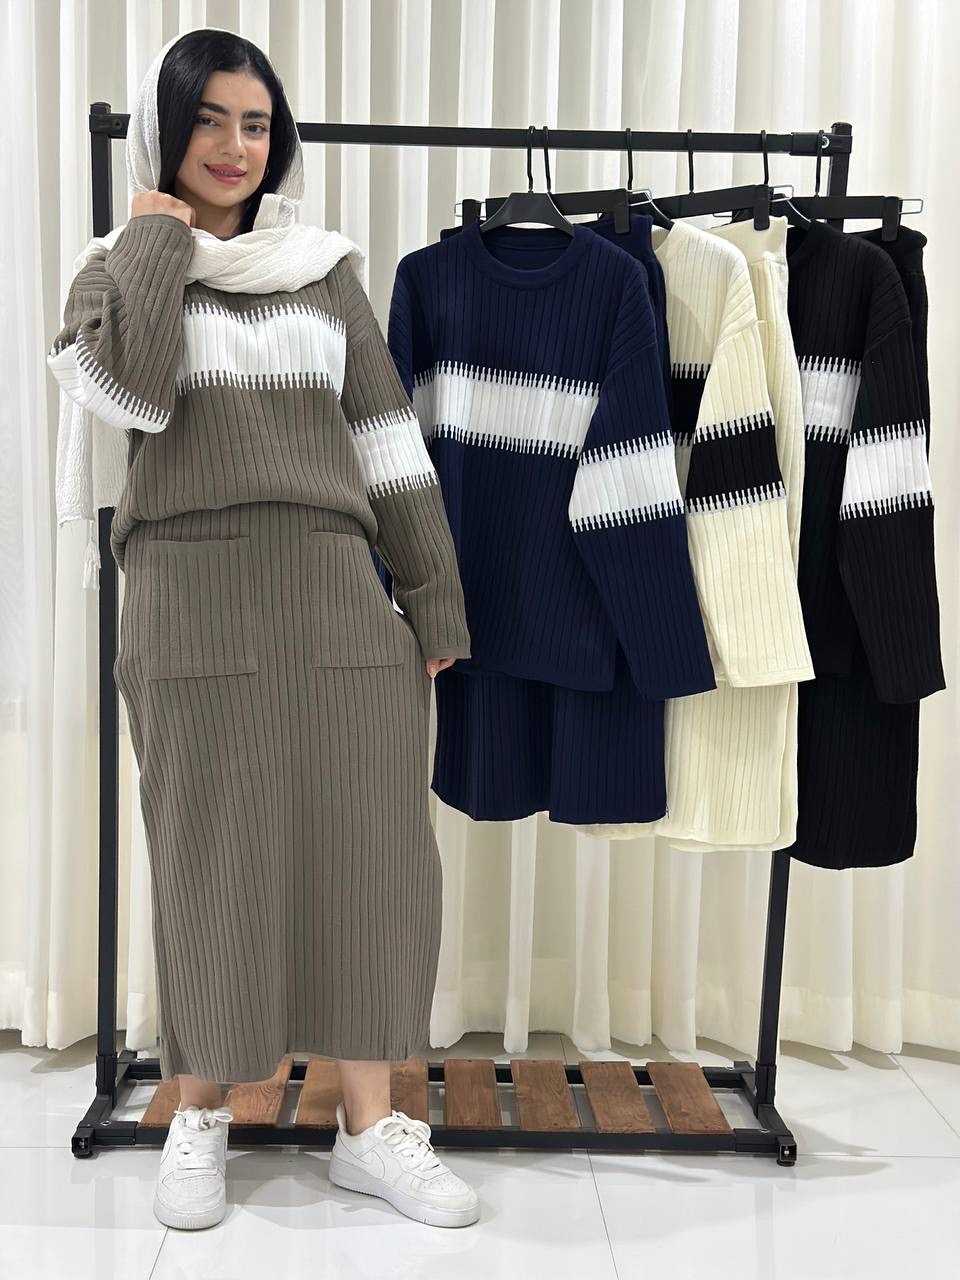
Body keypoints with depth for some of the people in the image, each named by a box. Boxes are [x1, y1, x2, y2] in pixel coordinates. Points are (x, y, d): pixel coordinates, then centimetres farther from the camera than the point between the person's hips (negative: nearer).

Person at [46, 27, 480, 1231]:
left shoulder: (324, 270, 14)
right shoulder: (117, 266, 9)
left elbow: (388, 439, 11)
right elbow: (130, 386, -15)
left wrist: (434, 596, 6)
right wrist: (159, 231, -3)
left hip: (336, 598, 2)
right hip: (192, 603, -2)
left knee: (368, 852, 1)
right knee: (210, 861, 4)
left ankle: (369, 1126, 15)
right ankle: (199, 1117, 23)